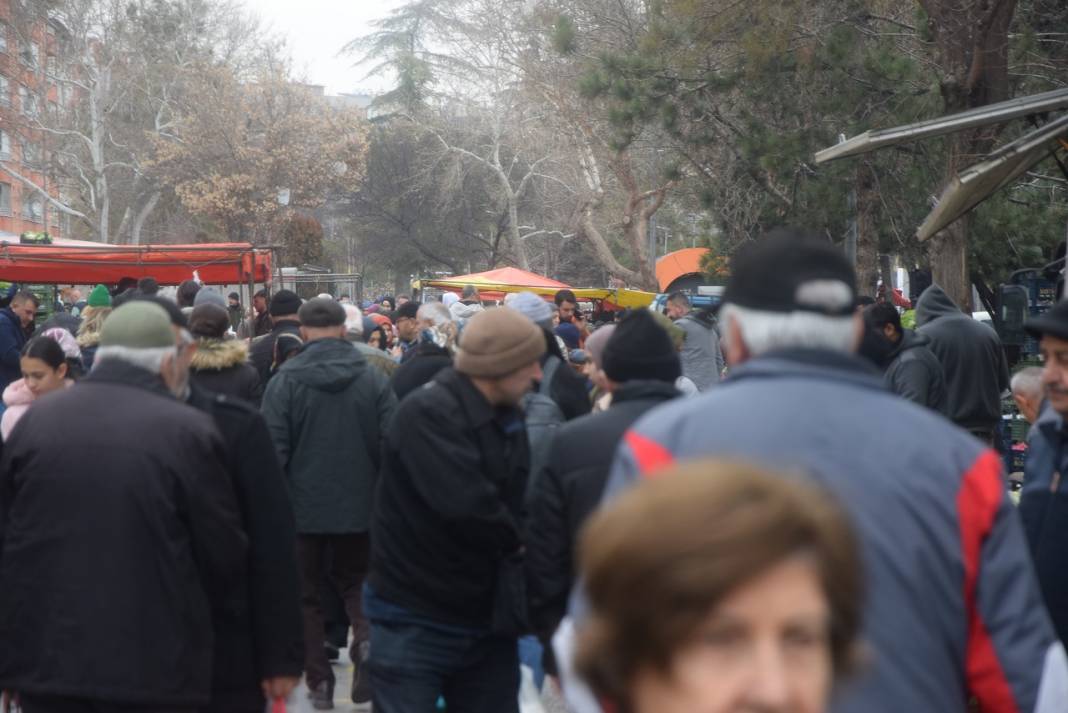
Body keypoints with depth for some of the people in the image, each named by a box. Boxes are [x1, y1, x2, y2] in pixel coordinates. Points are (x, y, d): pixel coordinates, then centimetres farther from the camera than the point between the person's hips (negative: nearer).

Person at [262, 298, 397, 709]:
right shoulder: (374, 379, -4)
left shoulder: (285, 380, -11)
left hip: (302, 505, -2)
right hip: (359, 504, 2)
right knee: (355, 582, 20)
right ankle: (366, 640, -7)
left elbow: (274, 449, -12)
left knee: (306, 594, 12)